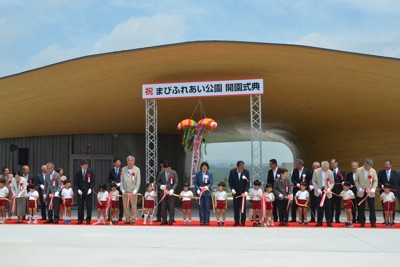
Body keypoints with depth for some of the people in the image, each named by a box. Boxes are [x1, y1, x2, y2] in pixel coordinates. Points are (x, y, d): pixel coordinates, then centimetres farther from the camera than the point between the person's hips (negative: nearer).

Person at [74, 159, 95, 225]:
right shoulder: (78, 173, 5)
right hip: (80, 192, 1)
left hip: (88, 192, -1)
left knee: (89, 206, -2)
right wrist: (78, 190, -9)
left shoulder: (91, 172, 1)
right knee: (80, 206, 2)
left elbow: (93, 181, 0)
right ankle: (80, 220, 10)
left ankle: (88, 220, 7)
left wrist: (90, 189, -13)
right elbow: (75, 182, 5)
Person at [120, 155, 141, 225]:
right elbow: (121, 180, 11)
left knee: (134, 206, -1)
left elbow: (138, 181, 0)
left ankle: (133, 219, 7)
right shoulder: (123, 169, 9)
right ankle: (127, 219, 11)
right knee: (126, 206, 2)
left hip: (133, 192, -2)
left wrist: (135, 190, -9)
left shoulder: (137, 169, 2)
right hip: (125, 191, 2)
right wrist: (122, 189, 1)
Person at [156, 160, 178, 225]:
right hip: (163, 192, 2)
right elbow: (157, 181, 11)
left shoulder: (174, 173, -1)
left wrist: (172, 189, -17)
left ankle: (171, 221, 6)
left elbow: (176, 182, -3)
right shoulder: (161, 173, 6)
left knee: (171, 207, -2)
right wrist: (160, 185, -10)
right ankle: (164, 220, 13)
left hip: (170, 192, -2)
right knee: (163, 207, 5)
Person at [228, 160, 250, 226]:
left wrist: (245, 191, -21)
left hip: (243, 192, -1)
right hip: (235, 192, 1)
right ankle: (236, 222, 8)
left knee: (243, 207, 0)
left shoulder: (246, 172, -9)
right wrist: (232, 189, -11)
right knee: (236, 207, 2)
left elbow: (248, 183, -9)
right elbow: (230, 181, 2)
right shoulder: (232, 171, -6)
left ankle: (243, 222, 6)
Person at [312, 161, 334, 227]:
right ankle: (319, 222, 12)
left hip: (327, 192, 0)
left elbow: (332, 182, 4)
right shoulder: (316, 171, -3)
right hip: (319, 192, 0)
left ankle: (329, 222, 5)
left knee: (328, 208, -3)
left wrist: (329, 188, -14)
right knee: (320, 207, 4)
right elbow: (314, 181, 0)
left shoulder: (330, 172, -1)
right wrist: (318, 189, -11)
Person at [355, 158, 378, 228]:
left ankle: (373, 222, 9)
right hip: (361, 193, 0)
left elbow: (375, 181, 2)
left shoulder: (373, 171, 1)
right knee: (361, 208, 4)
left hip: (370, 192, 0)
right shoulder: (359, 170, -1)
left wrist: (373, 188, -12)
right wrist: (359, 188, -10)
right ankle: (362, 223, 12)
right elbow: (356, 181, 2)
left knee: (372, 208, 1)